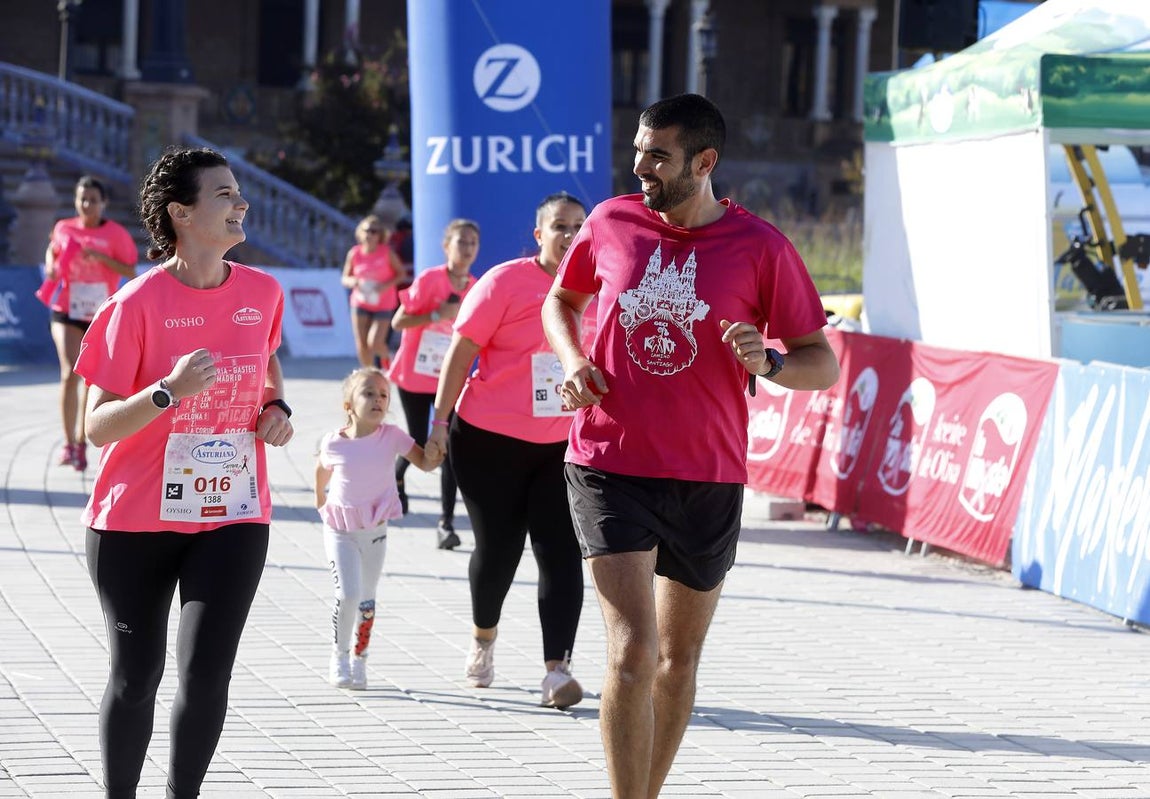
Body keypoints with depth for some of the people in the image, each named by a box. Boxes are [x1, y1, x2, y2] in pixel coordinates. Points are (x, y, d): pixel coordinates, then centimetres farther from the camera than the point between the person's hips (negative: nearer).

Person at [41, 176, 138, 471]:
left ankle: (81, 442, 23)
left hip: (102, 315, 0)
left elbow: (130, 271, -11)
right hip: (67, 313, 0)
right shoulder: (64, 228, 1)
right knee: (70, 374, -14)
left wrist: (100, 257, -23)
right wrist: (51, 268, 0)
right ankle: (68, 443, -14)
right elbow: (53, 250, 21)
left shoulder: (116, 234, -6)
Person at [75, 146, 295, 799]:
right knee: (135, 676, 8)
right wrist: (168, 393, -29)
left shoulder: (262, 292, 0)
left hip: (232, 518, 3)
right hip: (136, 520, -2)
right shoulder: (138, 303, -14)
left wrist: (278, 408, 5)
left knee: (206, 673, -7)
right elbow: (97, 427, -14)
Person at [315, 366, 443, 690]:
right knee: (348, 596, -14)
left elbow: (425, 462, -8)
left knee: (366, 600, 9)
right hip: (340, 532, -2)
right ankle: (339, 657, 5)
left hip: (375, 532, 2)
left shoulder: (392, 437, -10)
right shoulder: (334, 443, -11)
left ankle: (359, 658, 25)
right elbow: (322, 468, 10)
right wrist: (320, 498, 22)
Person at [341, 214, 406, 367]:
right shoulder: (354, 253, -3)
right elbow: (345, 279, 6)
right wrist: (352, 282, -18)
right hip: (361, 303, 3)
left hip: (383, 305, -3)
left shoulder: (387, 252, -10)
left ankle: (387, 358, 22)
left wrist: (387, 285, -21)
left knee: (374, 343, -13)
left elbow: (401, 273, -3)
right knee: (362, 346, 0)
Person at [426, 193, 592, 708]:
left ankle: (556, 671, -12)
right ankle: (483, 636, 35)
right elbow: (461, 350, -7)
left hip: (565, 444, 3)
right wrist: (441, 421, -11)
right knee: (497, 549, 7)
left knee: (561, 554, -8)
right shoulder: (506, 282, -8)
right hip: (491, 440, -3)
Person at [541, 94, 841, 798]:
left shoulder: (761, 247, -4)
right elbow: (561, 300, 20)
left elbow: (824, 364, 0)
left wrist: (769, 362, -22)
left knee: (680, 660, 14)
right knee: (633, 652, -15)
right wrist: (573, 361, 0)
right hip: (610, 467, -1)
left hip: (708, 478, 1)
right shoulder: (611, 223, 1)